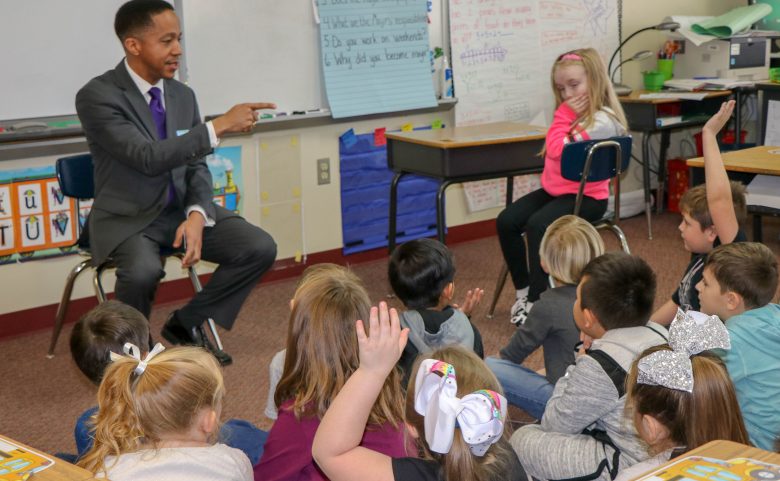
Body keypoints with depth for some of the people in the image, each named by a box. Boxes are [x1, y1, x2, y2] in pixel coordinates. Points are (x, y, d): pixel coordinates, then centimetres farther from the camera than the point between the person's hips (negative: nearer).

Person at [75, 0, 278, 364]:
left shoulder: (182, 95, 4)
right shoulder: (96, 96, -16)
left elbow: (196, 166, 6)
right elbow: (149, 158, -27)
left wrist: (197, 214, -15)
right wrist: (219, 126, -30)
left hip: (181, 210, 6)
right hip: (127, 218, -6)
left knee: (260, 248, -14)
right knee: (143, 271, -38)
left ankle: (187, 323, 6)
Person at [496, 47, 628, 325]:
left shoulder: (601, 121, -17)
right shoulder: (573, 115, 13)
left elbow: (558, 150, -21)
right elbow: (554, 150, 15)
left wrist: (565, 115, -14)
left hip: (585, 196, -9)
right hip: (555, 189, 9)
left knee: (537, 226, -32)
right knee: (506, 222, -8)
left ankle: (536, 300, -22)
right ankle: (523, 290, 2)